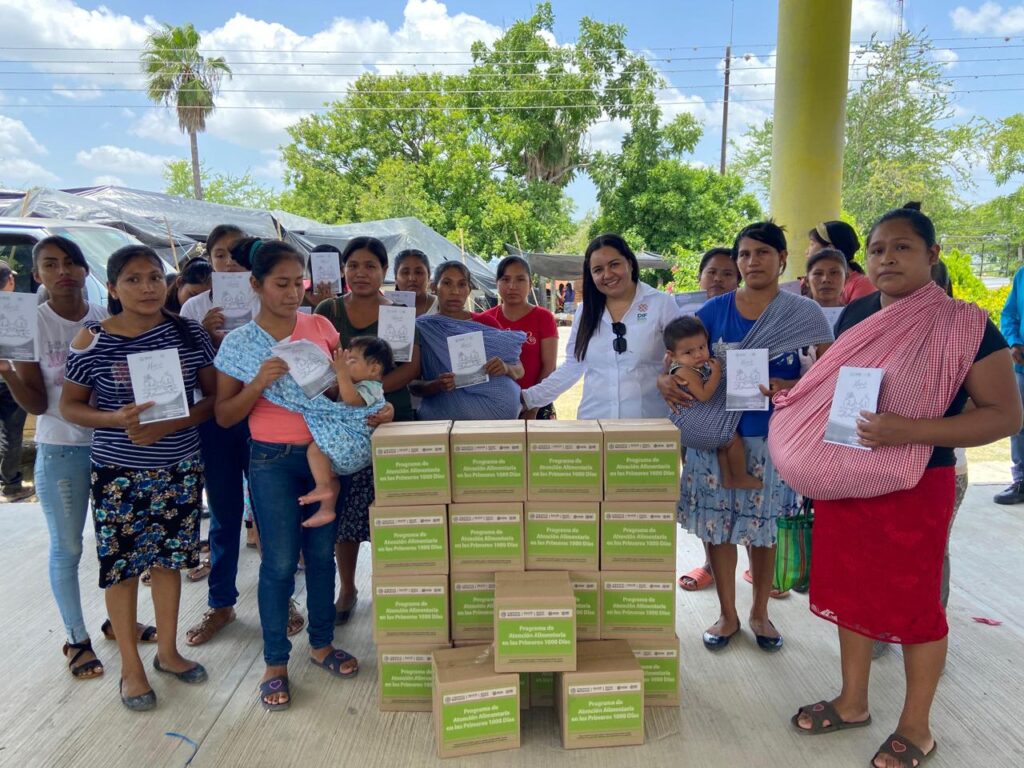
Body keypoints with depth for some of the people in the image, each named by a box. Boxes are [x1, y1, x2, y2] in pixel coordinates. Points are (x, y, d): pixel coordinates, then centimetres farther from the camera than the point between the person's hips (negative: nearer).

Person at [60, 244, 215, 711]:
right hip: (119, 474, -2)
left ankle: (167, 651, 34)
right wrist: (116, 419, -20)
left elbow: (213, 397, -2)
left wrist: (167, 425, -18)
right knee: (122, 567, 8)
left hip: (180, 469, 2)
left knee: (169, 559, 14)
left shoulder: (189, 334, -3)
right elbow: (69, 405, -1)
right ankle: (131, 668, 27)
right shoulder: (92, 341, -8)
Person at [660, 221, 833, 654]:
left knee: (763, 528, 11)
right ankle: (727, 615, 26)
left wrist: (792, 387, -23)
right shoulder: (714, 311, 3)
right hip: (714, 433, 1)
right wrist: (666, 380, -16)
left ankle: (760, 613, 34)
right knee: (717, 525, 8)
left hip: (770, 435, -1)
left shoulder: (803, 314, -1)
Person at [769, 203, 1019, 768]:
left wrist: (909, 432, -27)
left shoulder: (965, 326, -13)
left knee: (912, 602, 9)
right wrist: (792, 395, -1)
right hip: (845, 480, 6)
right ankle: (853, 702, 36)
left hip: (914, 488, -6)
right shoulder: (855, 315, 5)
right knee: (850, 591, 16)